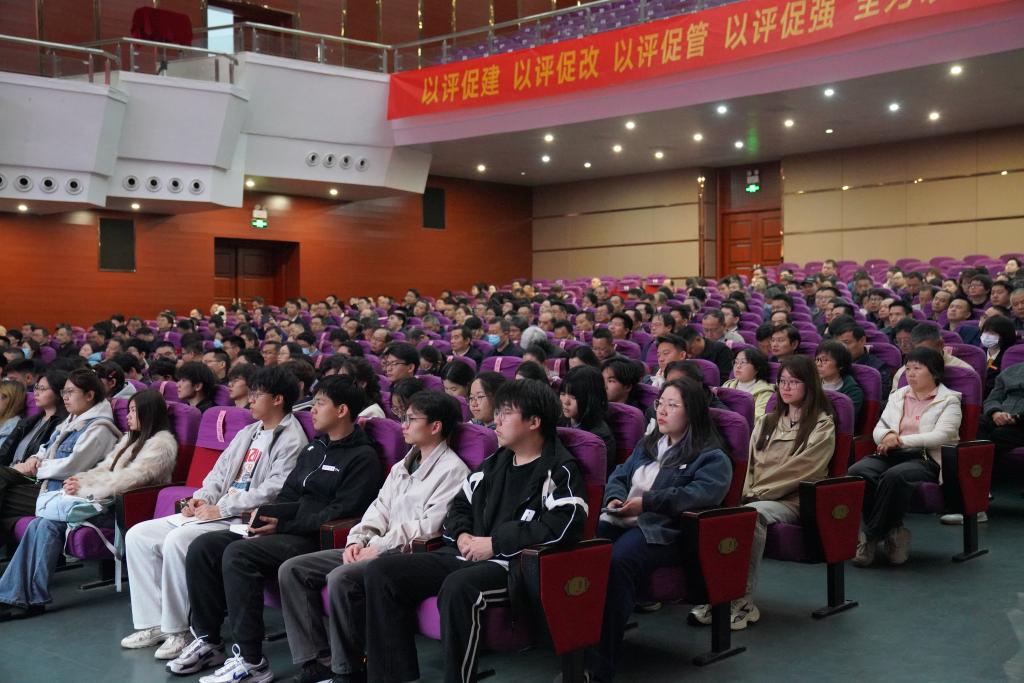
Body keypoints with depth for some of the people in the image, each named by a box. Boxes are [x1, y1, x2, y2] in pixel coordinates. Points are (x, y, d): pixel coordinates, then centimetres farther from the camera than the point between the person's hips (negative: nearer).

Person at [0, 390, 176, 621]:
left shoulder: (162, 443, -7)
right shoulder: (130, 439, 24)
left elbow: (128, 478, -17)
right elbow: (105, 469, 18)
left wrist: (84, 489, -17)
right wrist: (80, 479, -2)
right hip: (110, 502, 8)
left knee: (50, 524, -22)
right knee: (40, 524, -13)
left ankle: (34, 599, -15)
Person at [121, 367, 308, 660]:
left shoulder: (291, 440, -9)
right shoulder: (248, 433, 20)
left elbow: (274, 490, -20)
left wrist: (222, 509, -18)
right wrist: (201, 498, 1)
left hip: (244, 520, -9)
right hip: (211, 512, 9)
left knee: (177, 540, -30)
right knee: (138, 536, -1)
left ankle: (179, 630, -17)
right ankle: (153, 623, 1)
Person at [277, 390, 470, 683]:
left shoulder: (452, 470, -7)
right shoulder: (403, 466, 22)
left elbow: (431, 525, -17)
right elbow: (380, 508, 18)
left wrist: (379, 547, -15)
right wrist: (358, 540, -1)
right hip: (378, 549, 9)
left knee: (342, 578, -34)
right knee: (292, 570, -2)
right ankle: (319, 659, -5)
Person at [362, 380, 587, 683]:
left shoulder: (560, 469, -4)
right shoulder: (496, 461, 19)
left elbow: (564, 525, -20)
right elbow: (460, 504, 27)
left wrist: (495, 543, -16)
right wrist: (462, 535, 2)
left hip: (516, 565, -8)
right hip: (468, 556, 8)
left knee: (457, 587, -40)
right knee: (381, 571, -6)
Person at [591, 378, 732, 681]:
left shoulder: (712, 458, 6)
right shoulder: (646, 445, 30)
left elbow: (699, 494, -11)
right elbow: (618, 476, 26)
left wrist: (647, 502, -14)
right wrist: (615, 498, 2)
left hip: (661, 530, -6)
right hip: (619, 521, 6)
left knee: (617, 562, -39)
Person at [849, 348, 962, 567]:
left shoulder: (949, 400, 8)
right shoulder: (898, 396, 24)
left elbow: (941, 435, -8)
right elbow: (878, 429, 17)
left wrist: (901, 440, -12)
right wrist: (888, 435, -8)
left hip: (926, 459, -5)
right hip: (892, 454, 5)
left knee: (894, 476, -39)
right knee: (857, 472, -29)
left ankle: (871, 536, -24)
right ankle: (891, 532, -19)